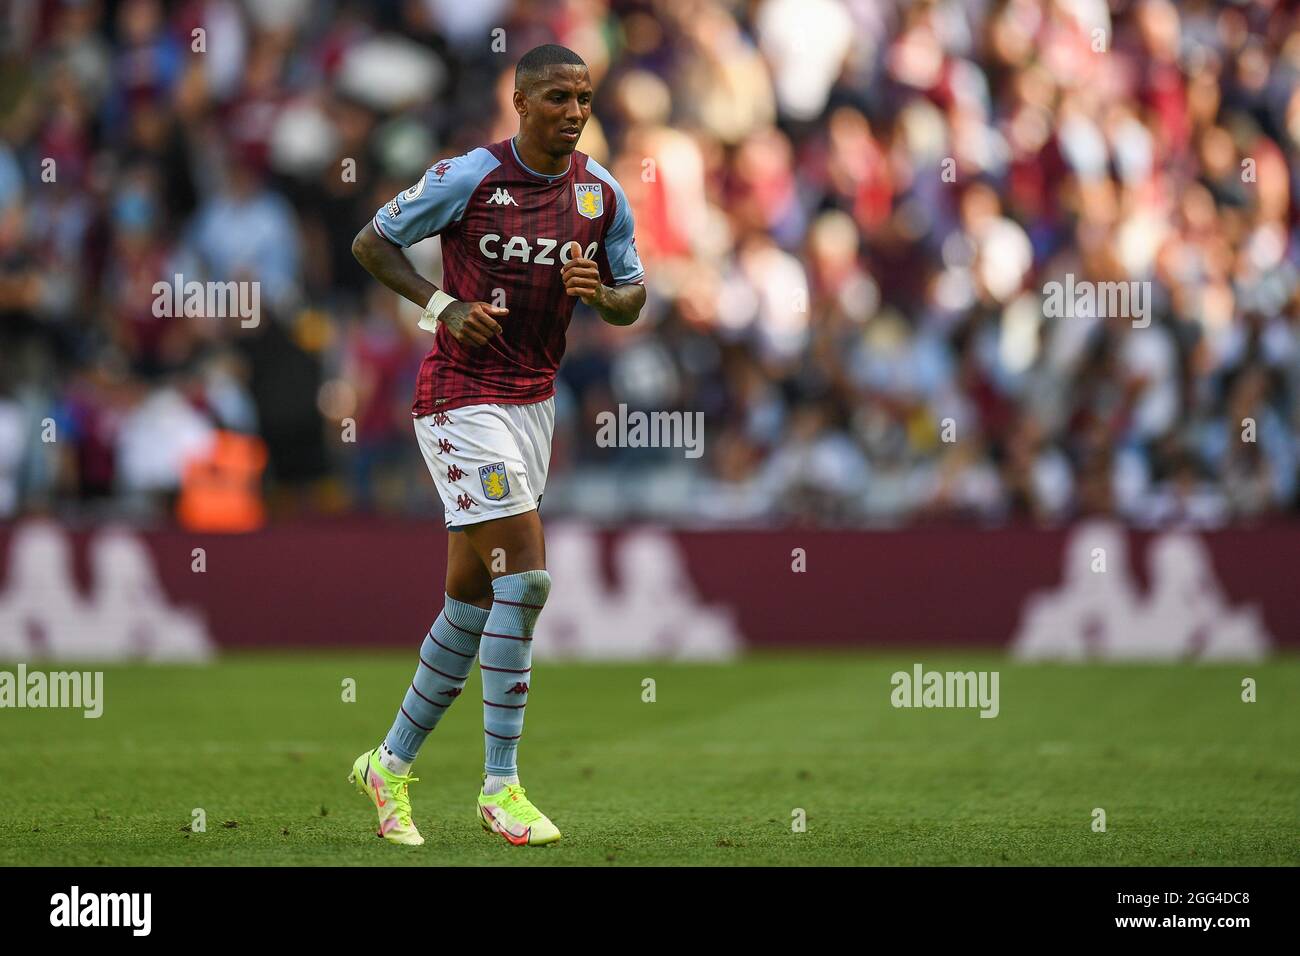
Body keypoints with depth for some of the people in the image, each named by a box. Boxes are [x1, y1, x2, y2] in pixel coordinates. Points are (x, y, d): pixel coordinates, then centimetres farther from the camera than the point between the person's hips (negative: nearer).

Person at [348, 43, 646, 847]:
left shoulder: (603, 194, 4)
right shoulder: (469, 177, -12)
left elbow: (633, 301, 12)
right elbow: (371, 243, -2)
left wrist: (600, 293, -11)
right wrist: (444, 306, -15)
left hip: (534, 402, 6)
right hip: (462, 397, -6)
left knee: (473, 596, 9)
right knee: (525, 577, -15)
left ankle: (392, 763, 24)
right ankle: (501, 786, -8)